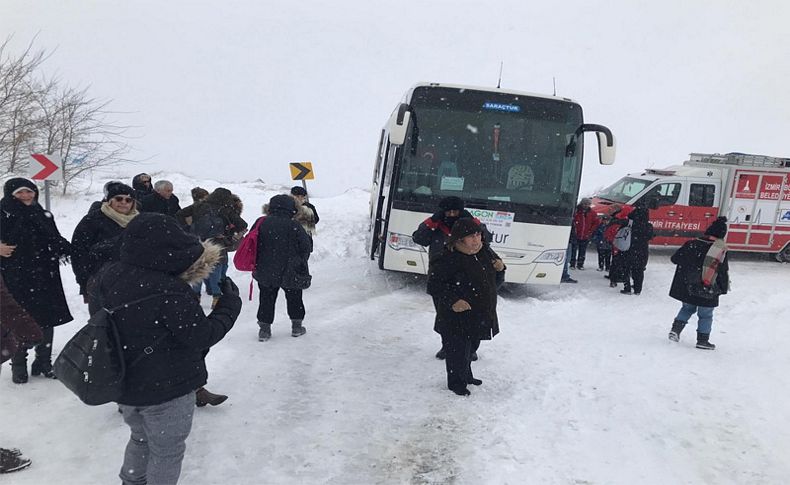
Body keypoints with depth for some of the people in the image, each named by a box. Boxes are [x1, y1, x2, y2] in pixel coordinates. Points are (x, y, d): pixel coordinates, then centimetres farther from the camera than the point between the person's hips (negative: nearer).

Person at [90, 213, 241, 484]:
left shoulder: (107, 276, -5)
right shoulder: (169, 291, -29)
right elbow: (200, 337, -21)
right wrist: (230, 305, -9)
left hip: (123, 384, 8)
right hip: (167, 388, -7)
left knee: (141, 439, 30)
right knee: (167, 451, 13)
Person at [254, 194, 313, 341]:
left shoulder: (262, 223, -4)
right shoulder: (294, 226, -15)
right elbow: (306, 246, -9)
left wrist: (257, 264, 17)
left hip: (265, 272, 3)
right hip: (290, 272, -2)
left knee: (266, 299, 13)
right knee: (294, 298, 15)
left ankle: (264, 328, 14)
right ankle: (297, 326, 23)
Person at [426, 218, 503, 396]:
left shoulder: (483, 251, 2)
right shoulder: (448, 259, -24)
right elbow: (434, 284, -23)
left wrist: (499, 266, 2)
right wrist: (452, 301, -30)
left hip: (480, 315, 8)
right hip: (457, 316, -8)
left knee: (470, 347, 24)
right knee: (457, 350, 4)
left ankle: (466, 375, 46)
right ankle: (456, 382, 26)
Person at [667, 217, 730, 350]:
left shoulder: (692, 244, -7)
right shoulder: (722, 251, -12)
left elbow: (675, 258, 1)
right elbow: (724, 273, -5)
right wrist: (724, 288, 10)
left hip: (687, 288, 3)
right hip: (708, 294, -2)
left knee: (687, 308, 24)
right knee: (705, 315, 14)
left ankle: (676, 329, 12)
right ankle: (703, 340, 17)